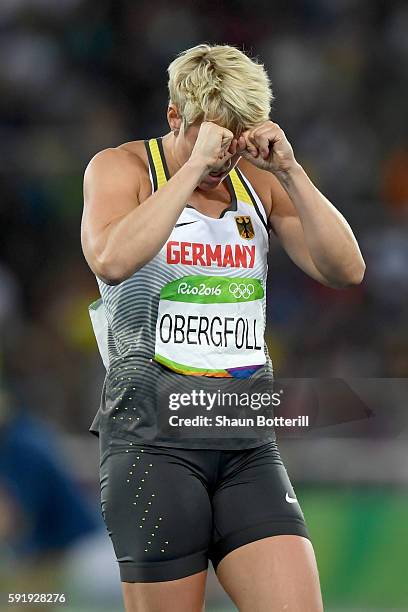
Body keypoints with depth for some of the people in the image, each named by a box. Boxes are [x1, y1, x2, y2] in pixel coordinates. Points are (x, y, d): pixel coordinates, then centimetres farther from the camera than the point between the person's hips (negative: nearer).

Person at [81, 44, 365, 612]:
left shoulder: (258, 181, 11)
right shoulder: (122, 167, 0)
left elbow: (346, 270, 1)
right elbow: (111, 260, -22)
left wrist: (289, 172, -8)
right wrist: (195, 166, -20)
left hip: (249, 440, 4)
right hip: (154, 434, -4)